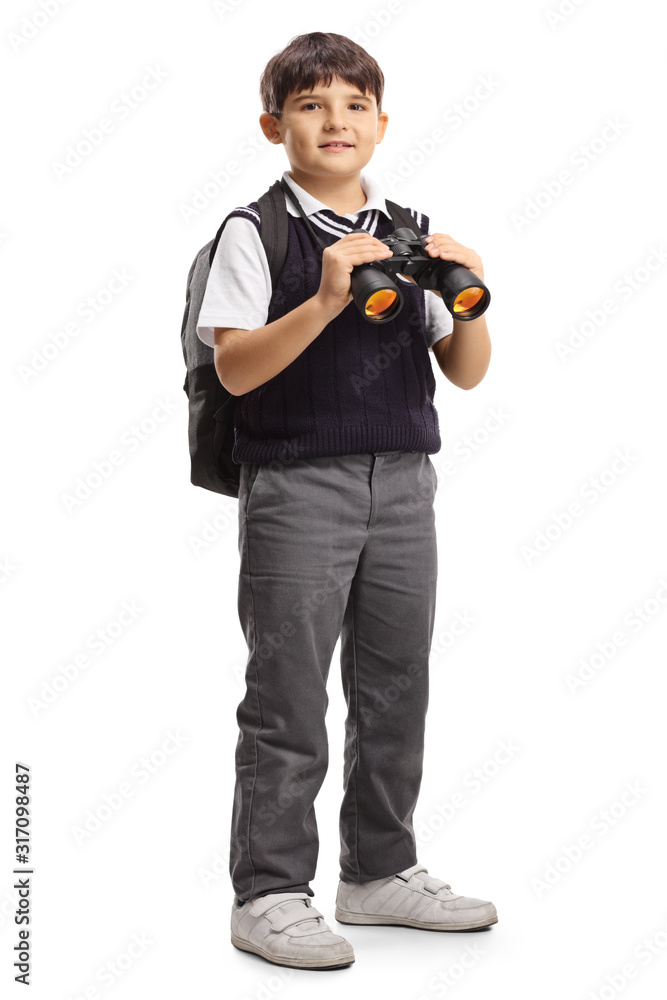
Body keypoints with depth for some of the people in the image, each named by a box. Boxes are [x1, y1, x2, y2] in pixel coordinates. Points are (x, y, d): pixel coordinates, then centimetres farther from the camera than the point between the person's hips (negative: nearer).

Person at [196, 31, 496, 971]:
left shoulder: (412, 233, 11)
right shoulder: (256, 230, -4)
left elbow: (467, 373, 11)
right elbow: (235, 366, -15)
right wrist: (327, 298, -26)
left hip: (403, 482, 6)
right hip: (296, 484, -5)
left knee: (396, 689, 13)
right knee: (288, 700, 0)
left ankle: (380, 871, 28)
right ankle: (269, 893, 12)